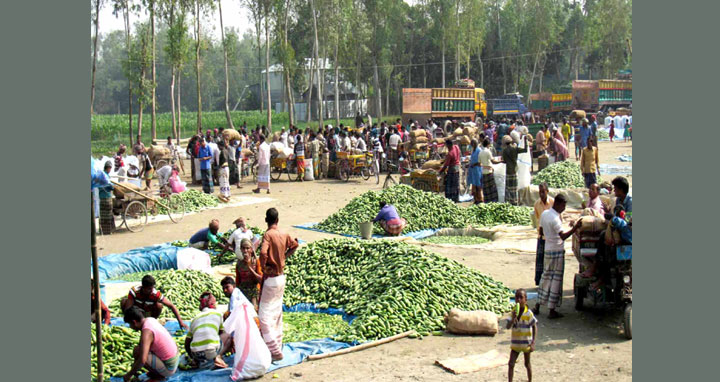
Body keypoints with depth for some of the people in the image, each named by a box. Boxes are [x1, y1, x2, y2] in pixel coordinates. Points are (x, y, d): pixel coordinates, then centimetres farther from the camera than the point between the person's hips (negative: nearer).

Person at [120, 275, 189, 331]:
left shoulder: (157, 295, -28)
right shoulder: (134, 291, -30)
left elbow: (172, 306, -25)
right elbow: (127, 309, -32)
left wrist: (180, 322, -32)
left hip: (147, 315, 0)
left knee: (159, 306, -30)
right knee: (123, 301, -29)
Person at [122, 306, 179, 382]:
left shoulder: (146, 332, -25)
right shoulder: (150, 320, 2)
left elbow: (142, 360, -36)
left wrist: (129, 374, -20)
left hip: (168, 369, -9)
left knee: (137, 351, -18)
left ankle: (159, 375, -3)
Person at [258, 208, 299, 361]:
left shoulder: (268, 235, -17)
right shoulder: (284, 235, 4)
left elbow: (263, 253, -33)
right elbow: (294, 245, 25)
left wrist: (263, 267, -16)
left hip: (270, 278, -8)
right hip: (282, 277, 8)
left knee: (264, 315, -4)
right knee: (277, 313, 18)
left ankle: (275, 352, -8)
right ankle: (278, 347, 26)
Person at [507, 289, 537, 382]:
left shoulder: (528, 313, -15)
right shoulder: (514, 312, -4)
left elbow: (534, 328, -9)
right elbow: (508, 327, -9)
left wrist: (533, 343, -15)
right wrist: (513, 318, -27)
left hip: (526, 343, -3)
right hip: (515, 343, 3)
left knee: (527, 364, 14)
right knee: (511, 364, -3)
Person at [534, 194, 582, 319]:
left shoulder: (544, 214, 6)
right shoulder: (555, 218, -21)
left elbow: (541, 232, 17)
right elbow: (563, 236, -30)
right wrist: (575, 228, -36)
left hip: (547, 250, 8)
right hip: (557, 251, -8)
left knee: (545, 277, 15)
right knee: (556, 280, -2)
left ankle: (537, 306, 18)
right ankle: (552, 311, 1)